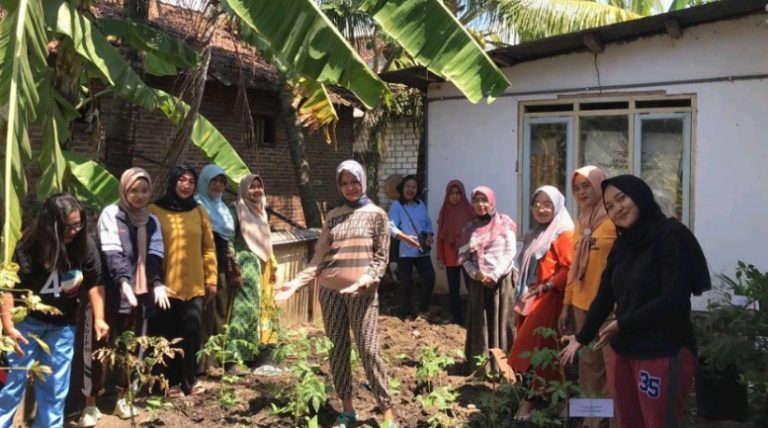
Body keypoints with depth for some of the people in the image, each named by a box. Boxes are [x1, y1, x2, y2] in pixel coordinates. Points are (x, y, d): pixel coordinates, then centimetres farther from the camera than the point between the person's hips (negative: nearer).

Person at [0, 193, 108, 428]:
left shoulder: (86, 246, -13)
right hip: (28, 321, -3)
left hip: (63, 325, 3)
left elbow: (94, 284, -2)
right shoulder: (30, 247, -20)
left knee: (56, 385, 11)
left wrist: (99, 318, -6)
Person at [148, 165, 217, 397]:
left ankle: (189, 379, 17)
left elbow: (209, 248, 10)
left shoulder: (199, 211, 9)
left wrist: (211, 279, 6)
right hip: (166, 285, -2)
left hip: (194, 285, 2)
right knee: (168, 335, 5)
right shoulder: (155, 211, -1)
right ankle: (171, 382, 17)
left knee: (191, 333, 3)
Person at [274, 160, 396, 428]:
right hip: (330, 290, 4)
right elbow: (319, 257, 9)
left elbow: (381, 257, 0)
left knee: (369, 350, -6)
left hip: (363, 292, -3)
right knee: (337, 349, 6)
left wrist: (365, 281, -17)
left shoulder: (376, 214, 4)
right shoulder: (333, 216, 12)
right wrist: (296, 283, -2)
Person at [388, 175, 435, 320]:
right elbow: (391, 226, -13)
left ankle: (423, 309, 20)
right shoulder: (396, 205, -4)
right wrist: (405, 237, -26)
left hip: (422, 250, 5)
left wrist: (429, 235, -5)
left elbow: (428, 222, 16)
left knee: (430, 278, 1)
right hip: (405, 251, -5)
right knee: (406, 282, 2)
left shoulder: (421, 205, 14)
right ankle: (407, 314, 14)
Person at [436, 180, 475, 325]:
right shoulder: (444, 211, 6)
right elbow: (440, 236, 7)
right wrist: (440, 257, 4)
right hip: (450, 257, 3)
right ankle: (456, 317, 17)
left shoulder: (469, 211, -3)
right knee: (453, 289, 8)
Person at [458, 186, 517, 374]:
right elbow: (463, 257, 6)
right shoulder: (470, 228, 10)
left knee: (500, 321, -1)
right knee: (479, 323, 4)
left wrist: (494, 275, -15)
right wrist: (476, 273, -11)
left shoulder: (504, 223, 1)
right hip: (478, 281, 3)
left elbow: (510, 252, -5)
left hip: (502, 280, -3)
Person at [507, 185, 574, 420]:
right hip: (528, 300, 9)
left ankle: (533, 397, -2)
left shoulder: (563, 234, -9)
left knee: (539, 349, -10)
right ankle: (533, 393, 18)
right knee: (528, 349, 9)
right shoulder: (533, 235, 19)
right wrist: (520, 301, 22)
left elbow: (569, 269, -18)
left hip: (548, 300, -9)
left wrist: (546, 286, -22)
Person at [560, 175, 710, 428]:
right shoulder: (622, 245, 11)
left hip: (664, 354, -7)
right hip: (622, 352, 7)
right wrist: (581, 338, 17)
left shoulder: (671, 237, -11)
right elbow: (604, 297, 15)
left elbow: (674, 299, -19)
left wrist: (622, 324, -14)